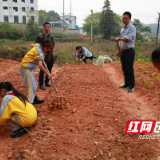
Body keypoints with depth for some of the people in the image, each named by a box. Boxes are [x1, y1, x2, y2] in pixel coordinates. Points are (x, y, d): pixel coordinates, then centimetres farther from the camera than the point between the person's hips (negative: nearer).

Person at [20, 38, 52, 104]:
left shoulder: (37, 45, 4)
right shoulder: (39, 52, -23)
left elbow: (33, 45, 31)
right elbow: (40, 65, -34)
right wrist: (48, 74, -28)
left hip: (27, 68, 10)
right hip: (26, 68, -10)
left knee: (34, 84, 20)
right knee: (32, 87, -14)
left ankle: (34, 99, 35)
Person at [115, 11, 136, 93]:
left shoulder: (132, 28, -7)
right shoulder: (122, 29, 16)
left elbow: (129, 38, -21)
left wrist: (119, 38, -28)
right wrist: (119, 51, 17)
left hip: (129, 51, -8)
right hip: (123, 51, 8)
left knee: (130, 69, -5)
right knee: (124, 69, 12)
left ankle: (131, 86, 4)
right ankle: (127, 84, 23)